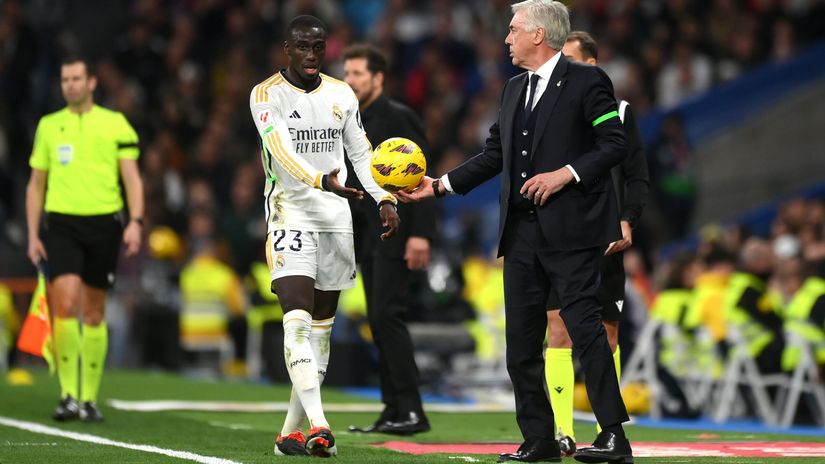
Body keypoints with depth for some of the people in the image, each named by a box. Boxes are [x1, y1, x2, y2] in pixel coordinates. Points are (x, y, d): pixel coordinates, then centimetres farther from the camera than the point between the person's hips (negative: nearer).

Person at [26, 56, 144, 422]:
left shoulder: (115, 124, 5)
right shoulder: (48, 126, 11)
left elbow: (132, 177, 2)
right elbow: (36, 184, 15)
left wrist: (135, 222, -12)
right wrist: (33, 235, 8)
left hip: (104, 223, 0)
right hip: (61, 224, 0)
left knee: (93, 312, 6)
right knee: (65, 303, -17)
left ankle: (90, 398, 15)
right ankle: (68, 395, -12)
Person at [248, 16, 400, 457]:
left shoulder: (342, 95, 11)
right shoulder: (267, 95, -6)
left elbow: (361, 153, 17)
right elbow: (282, 150, -21)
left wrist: (385, 199, 2)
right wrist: (323, 181, -37)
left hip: (336, 218, 6)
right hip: (290, 217, -6)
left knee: (321, 328, 7)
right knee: (297, 321, -18)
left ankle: (291, 433, 15)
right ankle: (317, 425, -27)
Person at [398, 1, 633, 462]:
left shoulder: (587, 81, -4)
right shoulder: (514, 90, 19)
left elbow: (615, 144, -9)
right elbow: (494, 153, 22)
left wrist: (565, 174, -18)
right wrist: (440, 185, 16)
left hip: (570, 229, -8)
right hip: (522, 231, 8)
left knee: (584, 324, -12)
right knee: (521, 338, 7)